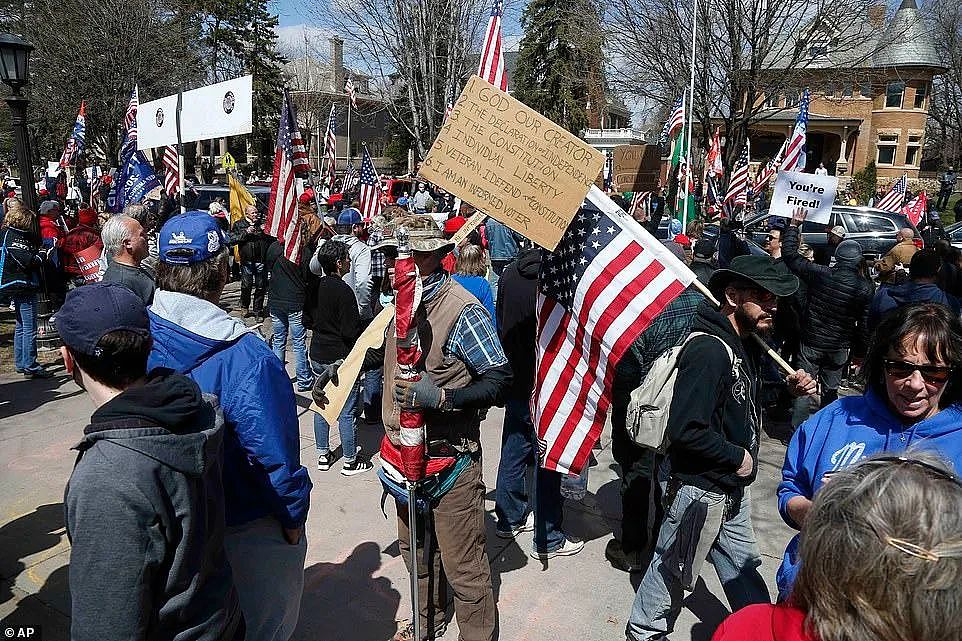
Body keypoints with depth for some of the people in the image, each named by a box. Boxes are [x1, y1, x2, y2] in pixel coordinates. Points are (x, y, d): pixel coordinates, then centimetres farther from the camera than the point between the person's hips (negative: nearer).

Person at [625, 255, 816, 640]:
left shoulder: (746, 345, 4)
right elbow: (686, 429, -32)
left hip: (733, 488, 9)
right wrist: (737, 457, -18)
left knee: (741, 565, 25)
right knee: (673, 568, 13)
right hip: (700, 489, -8)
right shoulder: (708, 351, -27)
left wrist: (789, 388, 1)